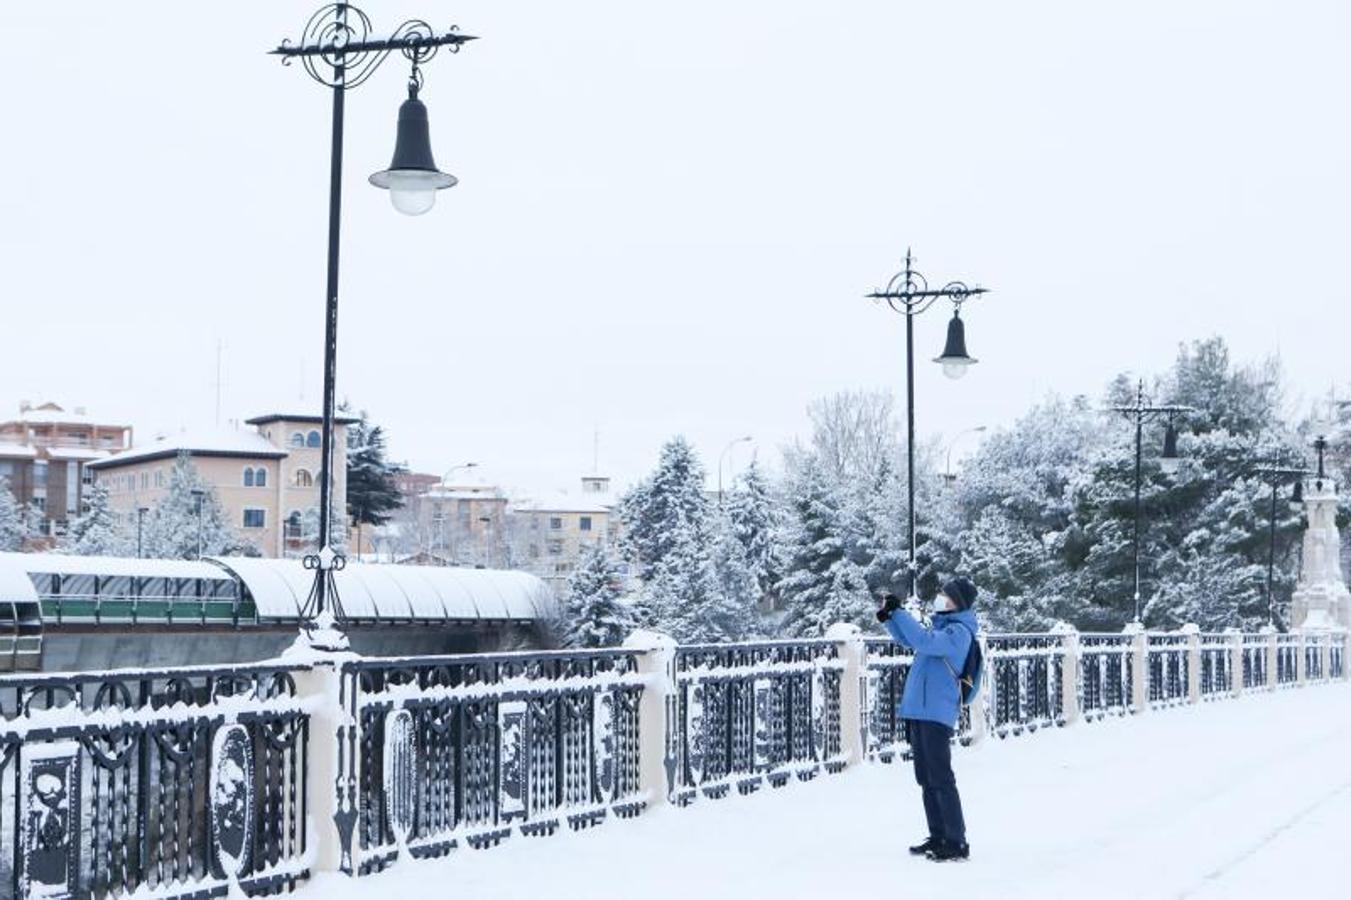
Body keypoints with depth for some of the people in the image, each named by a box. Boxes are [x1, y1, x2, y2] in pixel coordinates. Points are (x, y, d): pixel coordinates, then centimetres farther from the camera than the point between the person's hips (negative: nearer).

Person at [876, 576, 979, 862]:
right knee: (926, 779, 13)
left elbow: (923, 641, -27)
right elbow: (907, 639, 25)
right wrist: (889, 617, 8)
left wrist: (898, 612, -22)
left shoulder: (958, 632, -12)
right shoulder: (942, 625, 17)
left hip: (936, 714, -10)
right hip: (919, 711, 10)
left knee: (940, 779, -9)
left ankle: (957, 842, -7)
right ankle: (938, 837, 19)